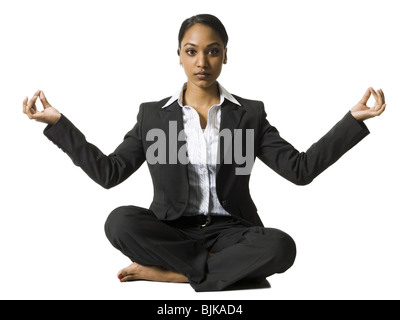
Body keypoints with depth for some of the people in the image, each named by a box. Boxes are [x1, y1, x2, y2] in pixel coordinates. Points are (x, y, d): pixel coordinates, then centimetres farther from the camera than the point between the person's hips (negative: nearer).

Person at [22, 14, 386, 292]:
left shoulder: (250, 113, 7)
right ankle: (228, 269, -19)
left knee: (281, 247, -31)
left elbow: (300, 169, 1)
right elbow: (108, 172, 3)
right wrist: (57, 123, -3)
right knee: (120, 221, -30)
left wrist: (353, 119, -7)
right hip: (172, 230, 0)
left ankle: (169, 272, -20)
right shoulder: (153, 114, 8)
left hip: (229, 231, 0)